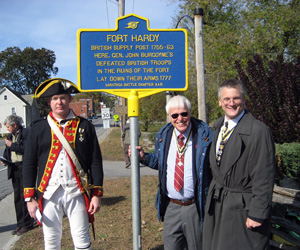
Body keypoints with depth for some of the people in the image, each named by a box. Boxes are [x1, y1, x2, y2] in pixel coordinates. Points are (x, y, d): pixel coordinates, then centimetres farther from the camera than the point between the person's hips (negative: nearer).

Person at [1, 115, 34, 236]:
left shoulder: (26, 133, -9)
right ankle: (20, 224, 20)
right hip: (14, 168, 8)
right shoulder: (10, 135, 15)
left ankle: (27, 224, 8)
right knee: (17, 197, 11)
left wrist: (12, 145, -13)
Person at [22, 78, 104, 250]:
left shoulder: (84, 126, 3)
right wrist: (30, 198, -1)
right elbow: (29, 165, 4)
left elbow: (96, 162, 2)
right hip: (49, 194, 1)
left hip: (77, 193, -1)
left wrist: (97, 194, -2)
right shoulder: (38, 128, 5)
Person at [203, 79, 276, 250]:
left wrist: (257, 214, -17)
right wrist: (213, 192, 14)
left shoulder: (259, 131, -18)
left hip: (243, 207, -7)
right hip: (216, 203, 7)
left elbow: (264, 178, -18)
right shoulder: (218, 126, 7)